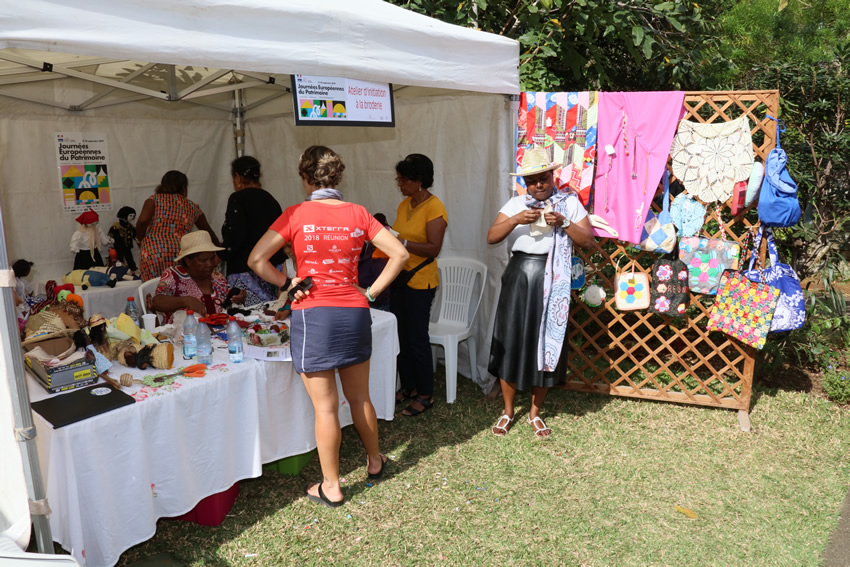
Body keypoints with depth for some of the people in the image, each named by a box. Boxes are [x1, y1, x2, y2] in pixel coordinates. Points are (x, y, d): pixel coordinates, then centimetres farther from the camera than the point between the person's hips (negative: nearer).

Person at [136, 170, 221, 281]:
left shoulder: (155, 200, 13)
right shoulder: (192, 207, 19)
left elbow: (143, 221, -4)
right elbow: (209, 233, 29)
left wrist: (140, 241, 13)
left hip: (152, 254, -1)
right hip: (181, 253, 1)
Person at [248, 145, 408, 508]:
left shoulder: (297, 215, -7)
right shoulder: (357, 214, 2)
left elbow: (256, 260, -11)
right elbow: (399, 253, 0)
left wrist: (288, 283, -1)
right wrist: (372, 291, 4)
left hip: (313, 314, -3)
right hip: (355, 313, 4)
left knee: (325, 407, 5)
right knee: (359, 397, 20)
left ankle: (330, 487, 19)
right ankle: (374, 461, 39)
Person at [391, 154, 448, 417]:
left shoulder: (434, 208, -14)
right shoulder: (404, 204, 10)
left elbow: (433, 248, -20)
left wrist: (402, 243, -27)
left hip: (420, 282, -8)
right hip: (399, 278, 8)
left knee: (417, 338, -1)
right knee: (401, 335, 14)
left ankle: (425, 395, 12)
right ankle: (408, 386, 28)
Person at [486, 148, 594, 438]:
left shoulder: (570, 203, 3)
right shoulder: (515, 204, 6)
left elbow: (588, 240, -3)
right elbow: (491, 237, -4)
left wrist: (563, 223, -17)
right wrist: (516, 220, -19)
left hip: (552, 282, -1)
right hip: (519, 278, 1)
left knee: (545, 344, 6)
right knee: (511, 343, 3)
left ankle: (535, 412, 25)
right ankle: (508, 411, 21)